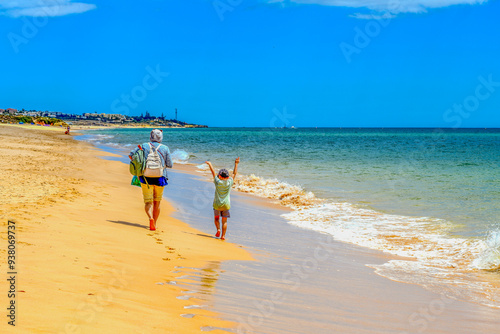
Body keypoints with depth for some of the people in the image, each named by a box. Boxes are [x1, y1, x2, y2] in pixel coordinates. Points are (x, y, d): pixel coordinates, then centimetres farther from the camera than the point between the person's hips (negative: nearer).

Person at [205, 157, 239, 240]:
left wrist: (209, 164, 16)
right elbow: (234, 173, 5)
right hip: (226, 205, 1)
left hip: (217, 205, -1)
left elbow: (213, 172, 4)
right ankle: (223, 235, 0)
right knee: (224, 221, 6)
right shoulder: (229, 183, -5)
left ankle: (218, 229, -5)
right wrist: (236, 164, 13)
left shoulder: (218, 182, -8)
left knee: (216, 218, 18)